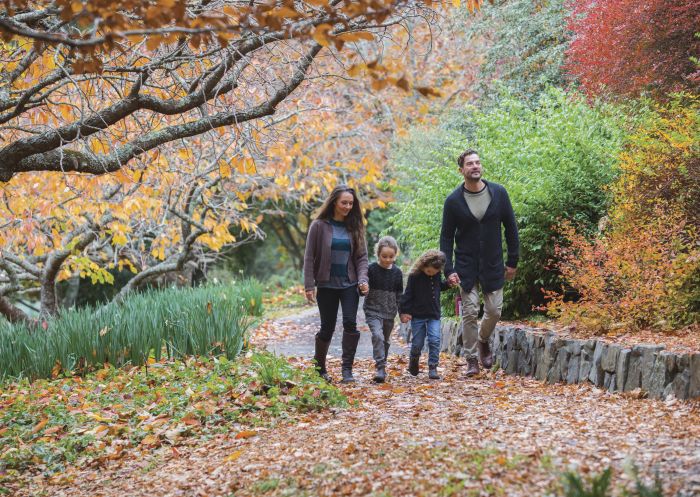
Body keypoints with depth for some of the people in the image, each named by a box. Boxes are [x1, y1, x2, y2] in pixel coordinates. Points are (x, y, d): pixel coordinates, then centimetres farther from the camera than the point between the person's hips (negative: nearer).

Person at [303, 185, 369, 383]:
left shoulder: (354, 227, 7)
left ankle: (347, 369, -9)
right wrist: (309, 286, -7)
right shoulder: (319, 226, -3)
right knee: (327, 328, 3)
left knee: (350, 323, -14)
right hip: (326, 285, -2)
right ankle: (319, 368, 23)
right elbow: (309, 257, -2)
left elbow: (362, 257, 7)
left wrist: (363, 279, -9)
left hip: (349, 285, 2)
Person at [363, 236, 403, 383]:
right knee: (377, 336, -21)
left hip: (389, 313, 4)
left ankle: (382, 367, 29)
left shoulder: (397, 272, 3)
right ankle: (380, 369, -24)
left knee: (386, 340, 14)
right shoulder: (371, 269, -7)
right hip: (373, 310, -4)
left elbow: (399, 294, 11)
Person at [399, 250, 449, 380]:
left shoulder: (437, 275, 1)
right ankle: (413, 364, 32)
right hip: (418, 315, -3)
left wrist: (448, 283, 3)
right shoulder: (414, 276, -11)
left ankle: (433, 368, -8)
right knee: (417, 343, 5)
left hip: (434, 315, 3)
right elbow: (408, 295, -8)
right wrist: (404, 311, -12)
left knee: (434, 340, -11)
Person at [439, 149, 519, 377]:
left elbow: (511, 228, 4)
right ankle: (471, 359, 8)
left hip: (493, 265, 1)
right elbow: (446, 237, -1)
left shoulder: (498, 193, -2)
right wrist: (448, 270, -8)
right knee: (470, 313, -3)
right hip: (466, 267, -1)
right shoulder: (453, 200, -5)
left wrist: (512, 262, 2)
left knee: (494, 311, 3)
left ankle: (483, 341, 33)